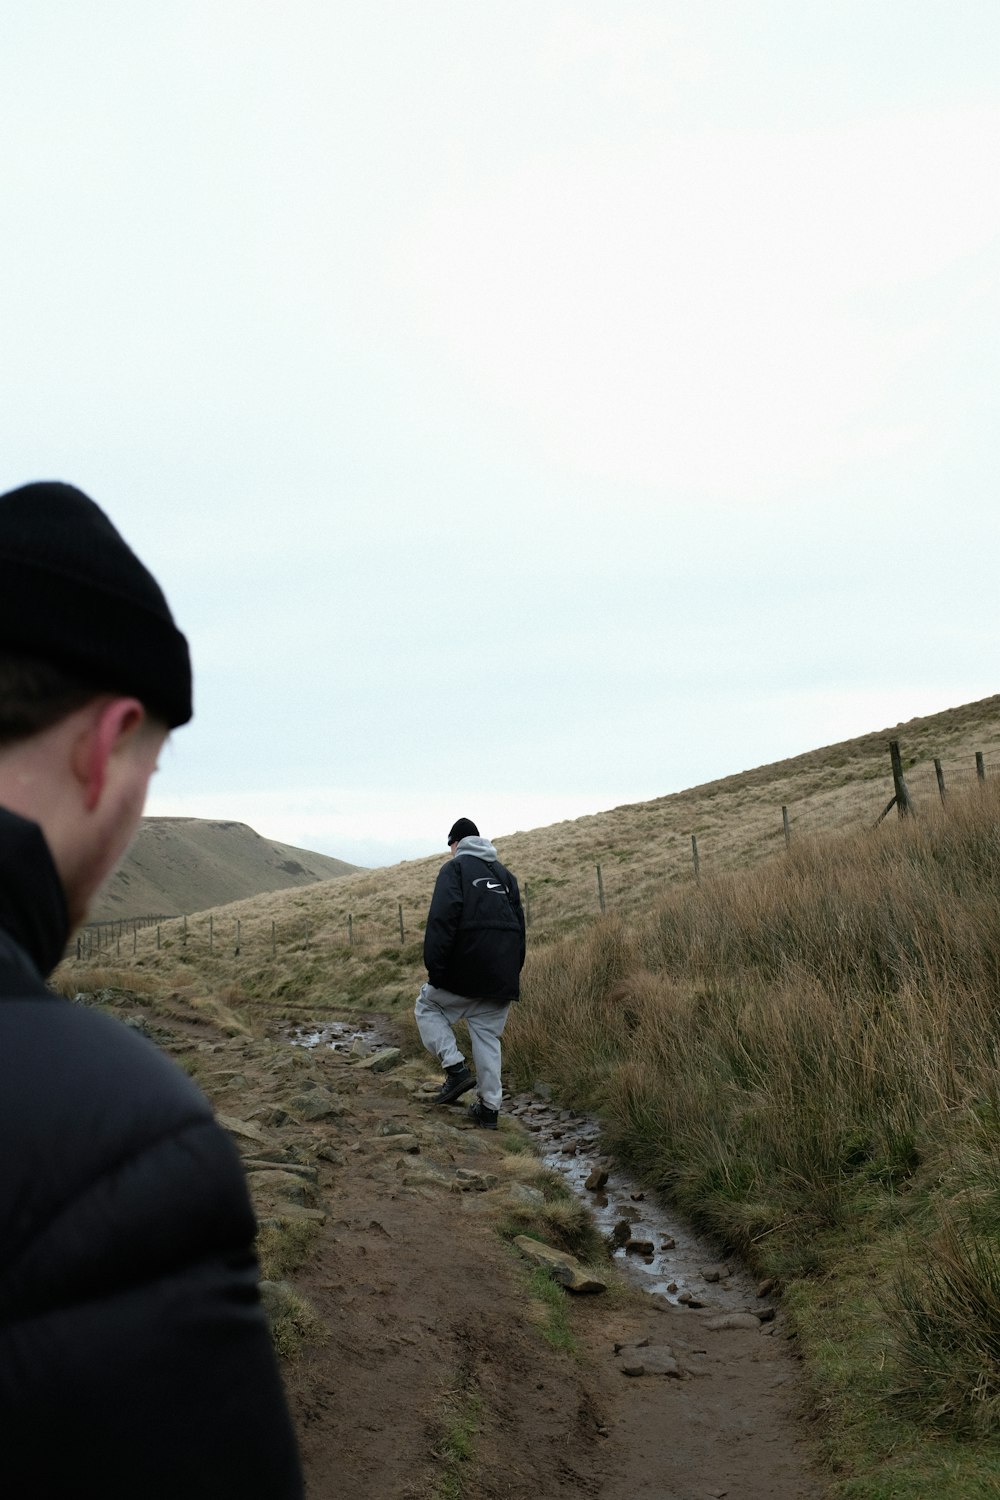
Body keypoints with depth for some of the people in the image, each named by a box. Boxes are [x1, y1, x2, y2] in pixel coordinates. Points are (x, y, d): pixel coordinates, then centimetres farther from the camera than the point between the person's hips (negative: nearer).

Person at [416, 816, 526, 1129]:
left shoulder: (454, 867, -2)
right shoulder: (504, 873, 19)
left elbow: (442, 919, -15)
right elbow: (519, 924, 19)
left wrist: (435, 968, -15)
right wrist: (514, 969, 20)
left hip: (465, 969, -6)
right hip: (502, 974, 6)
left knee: (428, 1006, 16)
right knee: (488, 1037, 12)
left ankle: (456, 1068, 1)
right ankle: (490, 1107, 10)